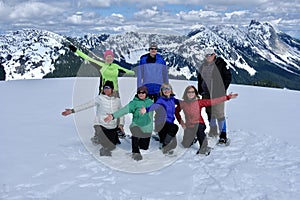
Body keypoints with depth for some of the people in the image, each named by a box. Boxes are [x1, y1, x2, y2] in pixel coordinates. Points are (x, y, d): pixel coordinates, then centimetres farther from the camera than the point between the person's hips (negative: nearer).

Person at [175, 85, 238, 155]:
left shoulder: (199, 102, -15)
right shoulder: (182, 103, -8)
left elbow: (213, 101, -21)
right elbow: (176, 111, 12)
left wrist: (227, 97, -28)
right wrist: (181, 122, 4)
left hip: (199, 124, -4)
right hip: (188, 126, 4)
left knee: (199, 128, -41)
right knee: (186, 145, 10)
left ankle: (204, 148, -27)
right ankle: (192, 137, 44)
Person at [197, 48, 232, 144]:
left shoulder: (220, 64, -5)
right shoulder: (203, 67, 11)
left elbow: (228, 77, -3)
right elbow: (200, 79, 22)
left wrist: (223, 88, -8)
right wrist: (201, 91, 14)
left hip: (218, 94, -5)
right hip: (207, 94, 6)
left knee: (219, 113, -9)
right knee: (210, 113, 12)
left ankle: (223, 135, -3)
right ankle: (213, 132, 26)